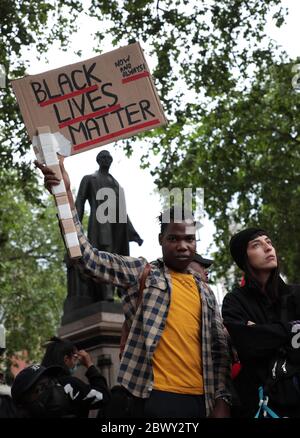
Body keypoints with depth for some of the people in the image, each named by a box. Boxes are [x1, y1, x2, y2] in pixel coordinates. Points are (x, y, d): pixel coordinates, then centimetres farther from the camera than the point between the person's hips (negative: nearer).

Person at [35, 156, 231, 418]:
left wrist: (222, 399, 5)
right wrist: (65, 193, -17)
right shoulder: (140, 272, 4)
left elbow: (219, 347, 15)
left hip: (200, 400, 4)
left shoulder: (204, 290, 15)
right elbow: (86, 256, -8)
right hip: (154, 396, -4)